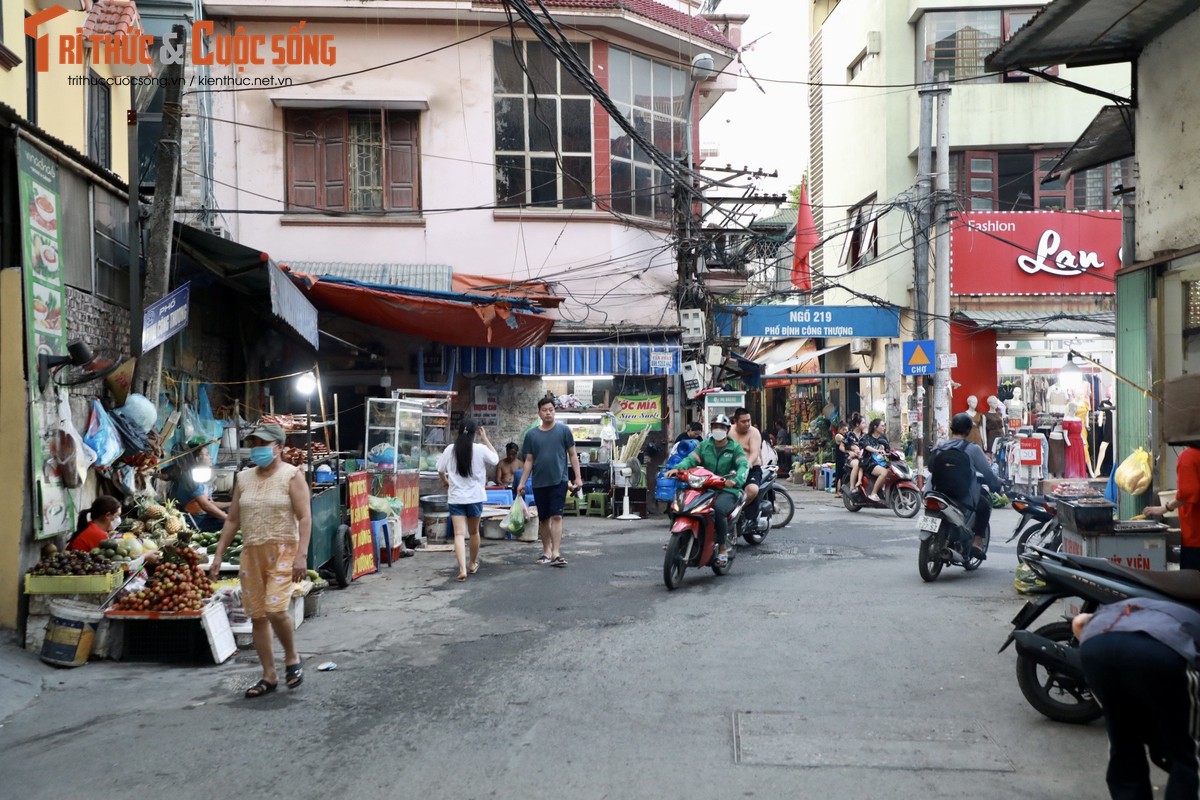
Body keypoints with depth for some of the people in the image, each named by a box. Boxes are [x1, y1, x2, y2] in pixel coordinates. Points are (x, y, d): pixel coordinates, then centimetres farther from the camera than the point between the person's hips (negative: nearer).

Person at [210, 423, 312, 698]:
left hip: (282, 550, -6)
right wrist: (219, 554, 10)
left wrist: (301, 554, -19)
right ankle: (269, 676, 17)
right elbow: (232, 520, 16)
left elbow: (304, 517, -10)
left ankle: (292, 658, 9)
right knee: (257, 616, 6)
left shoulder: (291, 475, -4)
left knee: (275, 609, -18)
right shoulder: (244, 478, 12)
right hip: (251, 552, 6)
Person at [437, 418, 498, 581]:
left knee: (459, 534, -5)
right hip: (475, 497, 0)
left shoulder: (450, 449, -2)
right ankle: (473, 564, 33)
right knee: (474, 532, 18)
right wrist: (485, 439, 12)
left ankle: (462, 569, -17)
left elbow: (440, 470, 9)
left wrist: (445, 481, 30)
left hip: (455, 498, 0)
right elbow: (496, 459, 11)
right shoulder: (480, 449, -7)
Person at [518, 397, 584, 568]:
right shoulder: (531, 434, 6)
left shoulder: (563, 430, 0)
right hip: (539, 483, 3)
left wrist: (578, 477, -3)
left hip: (559, 481, -3)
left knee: (556, 516, -10)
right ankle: (546, 551, 24)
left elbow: (572, 455, 3)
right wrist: (522, 482, 4)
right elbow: (529, 460, 9)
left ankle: (555, 554, -11)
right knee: (543, 519, 11)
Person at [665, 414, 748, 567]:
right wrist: (677, 468, -23)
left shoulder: (734, 448, 6)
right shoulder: (704, 445, 15)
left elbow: (744, 465, -11)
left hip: (727, 490, -3)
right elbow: (691, 459, 0)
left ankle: (723, 547, -16)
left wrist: (735, 480, -34)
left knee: (718, 509, -34)